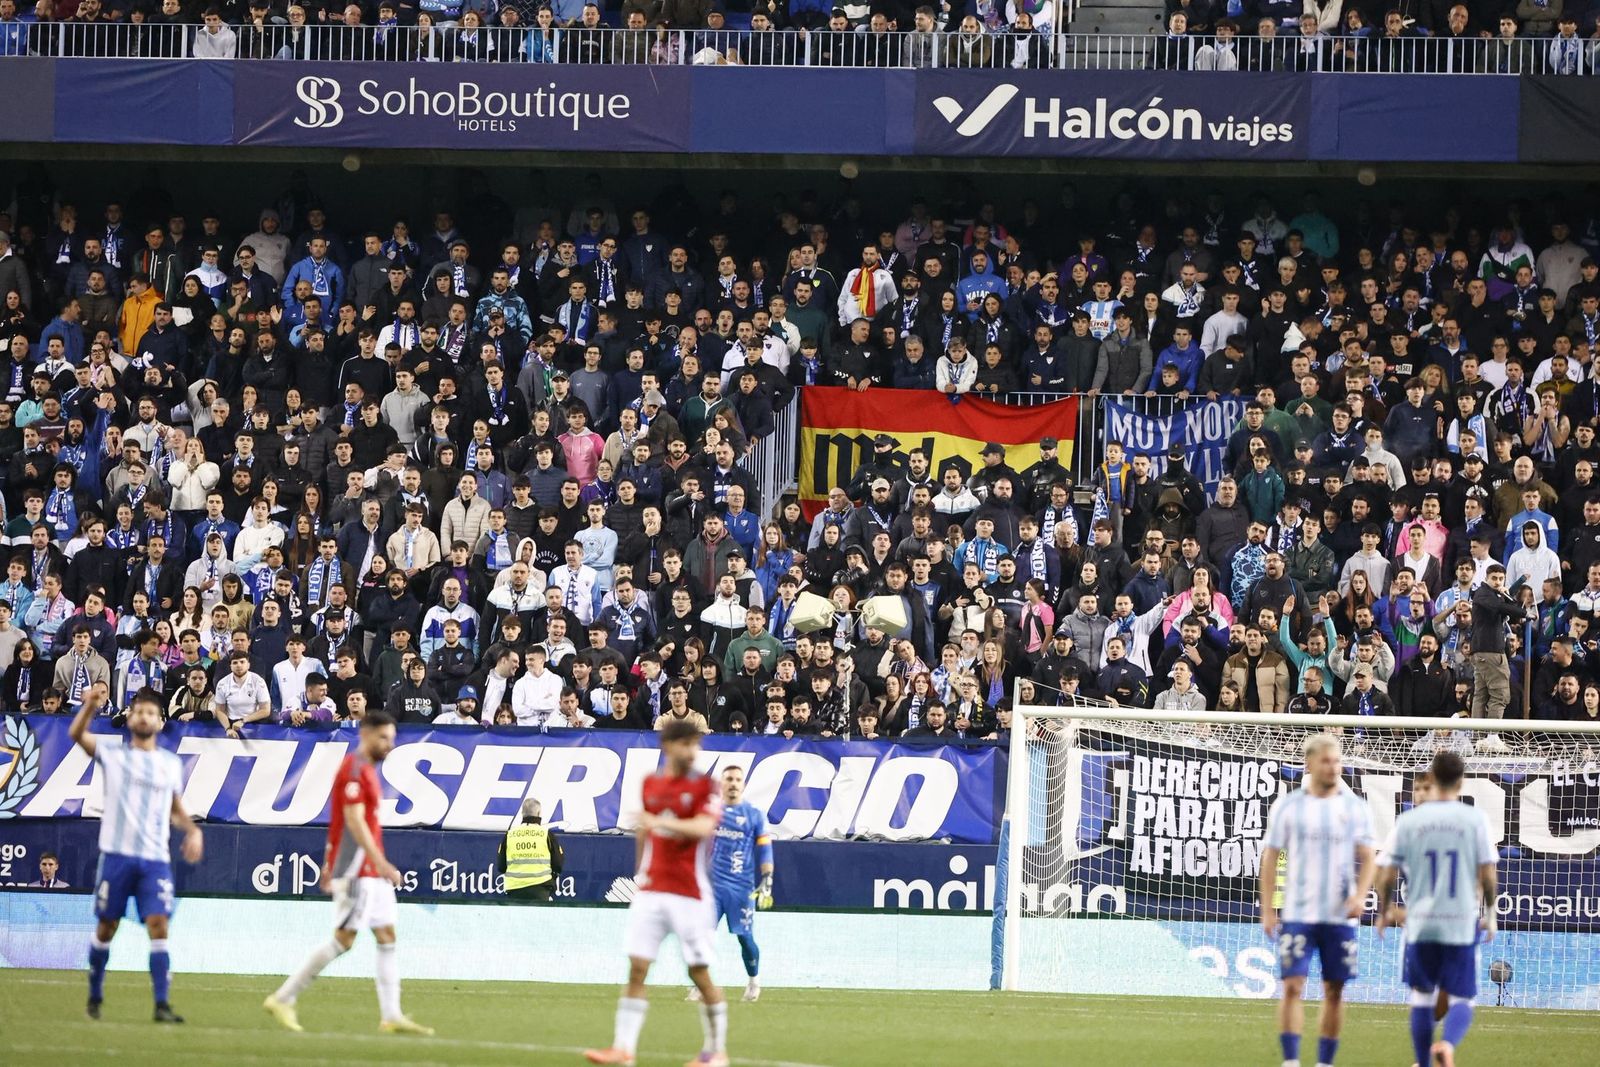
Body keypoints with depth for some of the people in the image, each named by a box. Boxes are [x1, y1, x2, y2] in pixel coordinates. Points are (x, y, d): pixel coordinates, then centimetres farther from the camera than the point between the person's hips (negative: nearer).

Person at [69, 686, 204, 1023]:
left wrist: (192, 830, 6)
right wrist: (90, 706, -26)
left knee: (159, 926, -10)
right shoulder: (112, 755, 6)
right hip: (116, 855, -1)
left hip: (156, 858, 1)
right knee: (107, 926, 5)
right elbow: (77, 734, -7)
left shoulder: (172, 763, 14)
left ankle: (162, 1004, -13)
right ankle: (95, 996, 22)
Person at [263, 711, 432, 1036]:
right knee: (344, 939, -9)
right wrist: (381, 863, -25)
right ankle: (283, 999, -3)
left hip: (372, 872, 10)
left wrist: (330, 864, 23)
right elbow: (354, 821, -21)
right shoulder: (354, 769, -13)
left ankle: (391, 1016, 4)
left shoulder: (366, 770, 18)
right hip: (357, 871, -10)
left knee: (387, 937, 6)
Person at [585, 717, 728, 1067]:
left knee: (700, 973, -1)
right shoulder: (651, 784, 10)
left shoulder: (704, 786, -4)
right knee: (636, 969, -3)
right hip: (651, 891, 4)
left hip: (690, 894, -4)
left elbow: (703, 827, -21)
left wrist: (662, 822, -33)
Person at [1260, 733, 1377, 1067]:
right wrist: (1267, 910, -1)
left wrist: (1360, 896, -12)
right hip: (1297, 914, -1)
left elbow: (1368, 858, 6)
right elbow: (1270, 858, 5)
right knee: (1292, 986, -9)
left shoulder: (1355, 808, 5)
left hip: (1340, 916, 1)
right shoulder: (1288, 806, 3)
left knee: (1334, 991, 4)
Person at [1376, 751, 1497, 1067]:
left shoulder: (1408, 821, -1)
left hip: (1421, 923, 1)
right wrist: (1490, 914, 12)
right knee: (1461, 999, 5)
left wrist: (1385, 913, 18)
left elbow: (1387, 877, 1)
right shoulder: (1475, 819, -4)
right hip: (1462, 925, -1)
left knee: (1422, 996, 16)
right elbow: (1487, 876, -4)